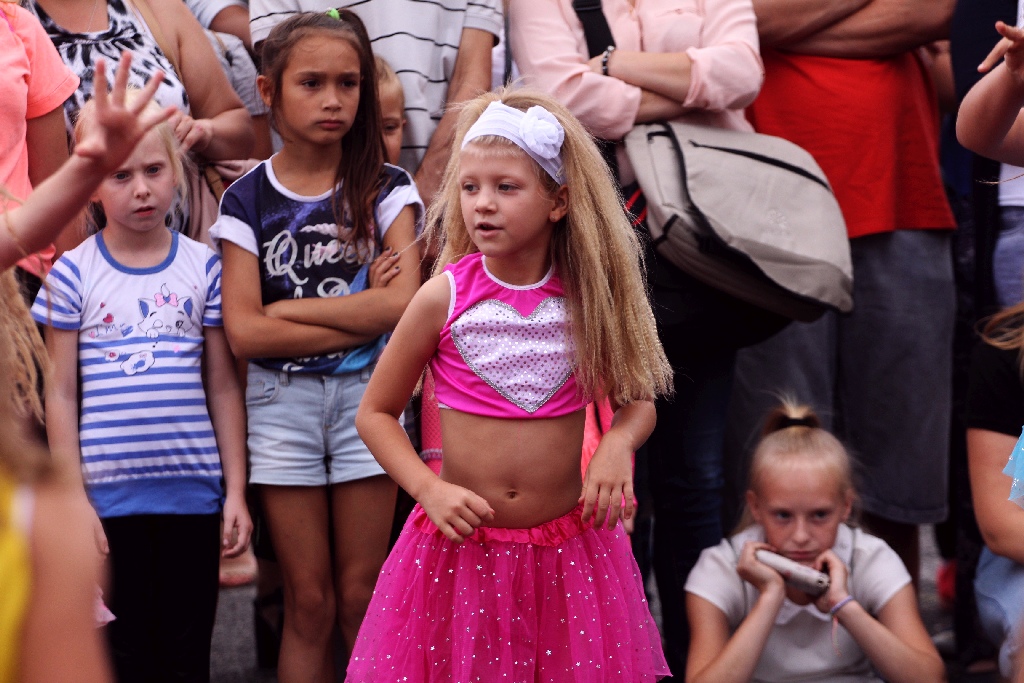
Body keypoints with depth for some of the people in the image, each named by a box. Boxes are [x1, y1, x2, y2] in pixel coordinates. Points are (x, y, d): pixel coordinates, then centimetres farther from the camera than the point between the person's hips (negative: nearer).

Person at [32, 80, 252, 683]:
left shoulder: (203, 267, 5)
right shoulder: (74, 273, 0)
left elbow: (223, 388, 8)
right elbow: (61, 395, 1)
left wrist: (236, 491, 4)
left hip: (193, 494, 2)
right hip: (109, 495, -1)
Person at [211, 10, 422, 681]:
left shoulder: (385, 188, 1)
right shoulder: (248, 199, 1)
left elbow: (403, 302, -14)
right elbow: (244, 331, -9)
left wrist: (288, 307, -13)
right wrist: (365, 316, -12)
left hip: (366, 394, 0)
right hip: (282, 400, 0)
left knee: (361, 599, 3)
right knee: (308, 602, 5)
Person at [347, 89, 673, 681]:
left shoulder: (587, 296, -2)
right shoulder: (443, 299, -6)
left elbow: (638, 399, 10)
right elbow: (376, 413, 2)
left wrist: (618, 443, -12)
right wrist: (430, 489, -11)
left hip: (569, 550, 1)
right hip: (462, 546, -1)